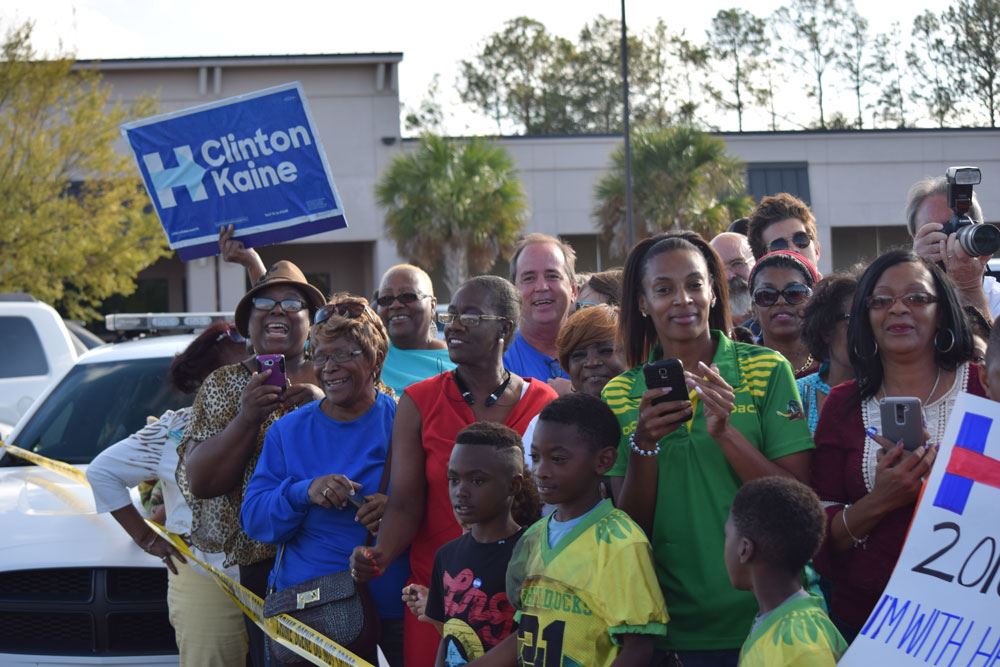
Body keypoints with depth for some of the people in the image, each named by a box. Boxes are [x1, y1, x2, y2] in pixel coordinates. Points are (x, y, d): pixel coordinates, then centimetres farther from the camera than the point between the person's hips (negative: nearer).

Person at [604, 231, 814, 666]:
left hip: (762, 617, -2)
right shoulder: (622, 395, 3)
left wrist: (725, 432, -20)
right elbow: (632, 527, 1)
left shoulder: (767, 370, -3)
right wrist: (644, 444, -15)